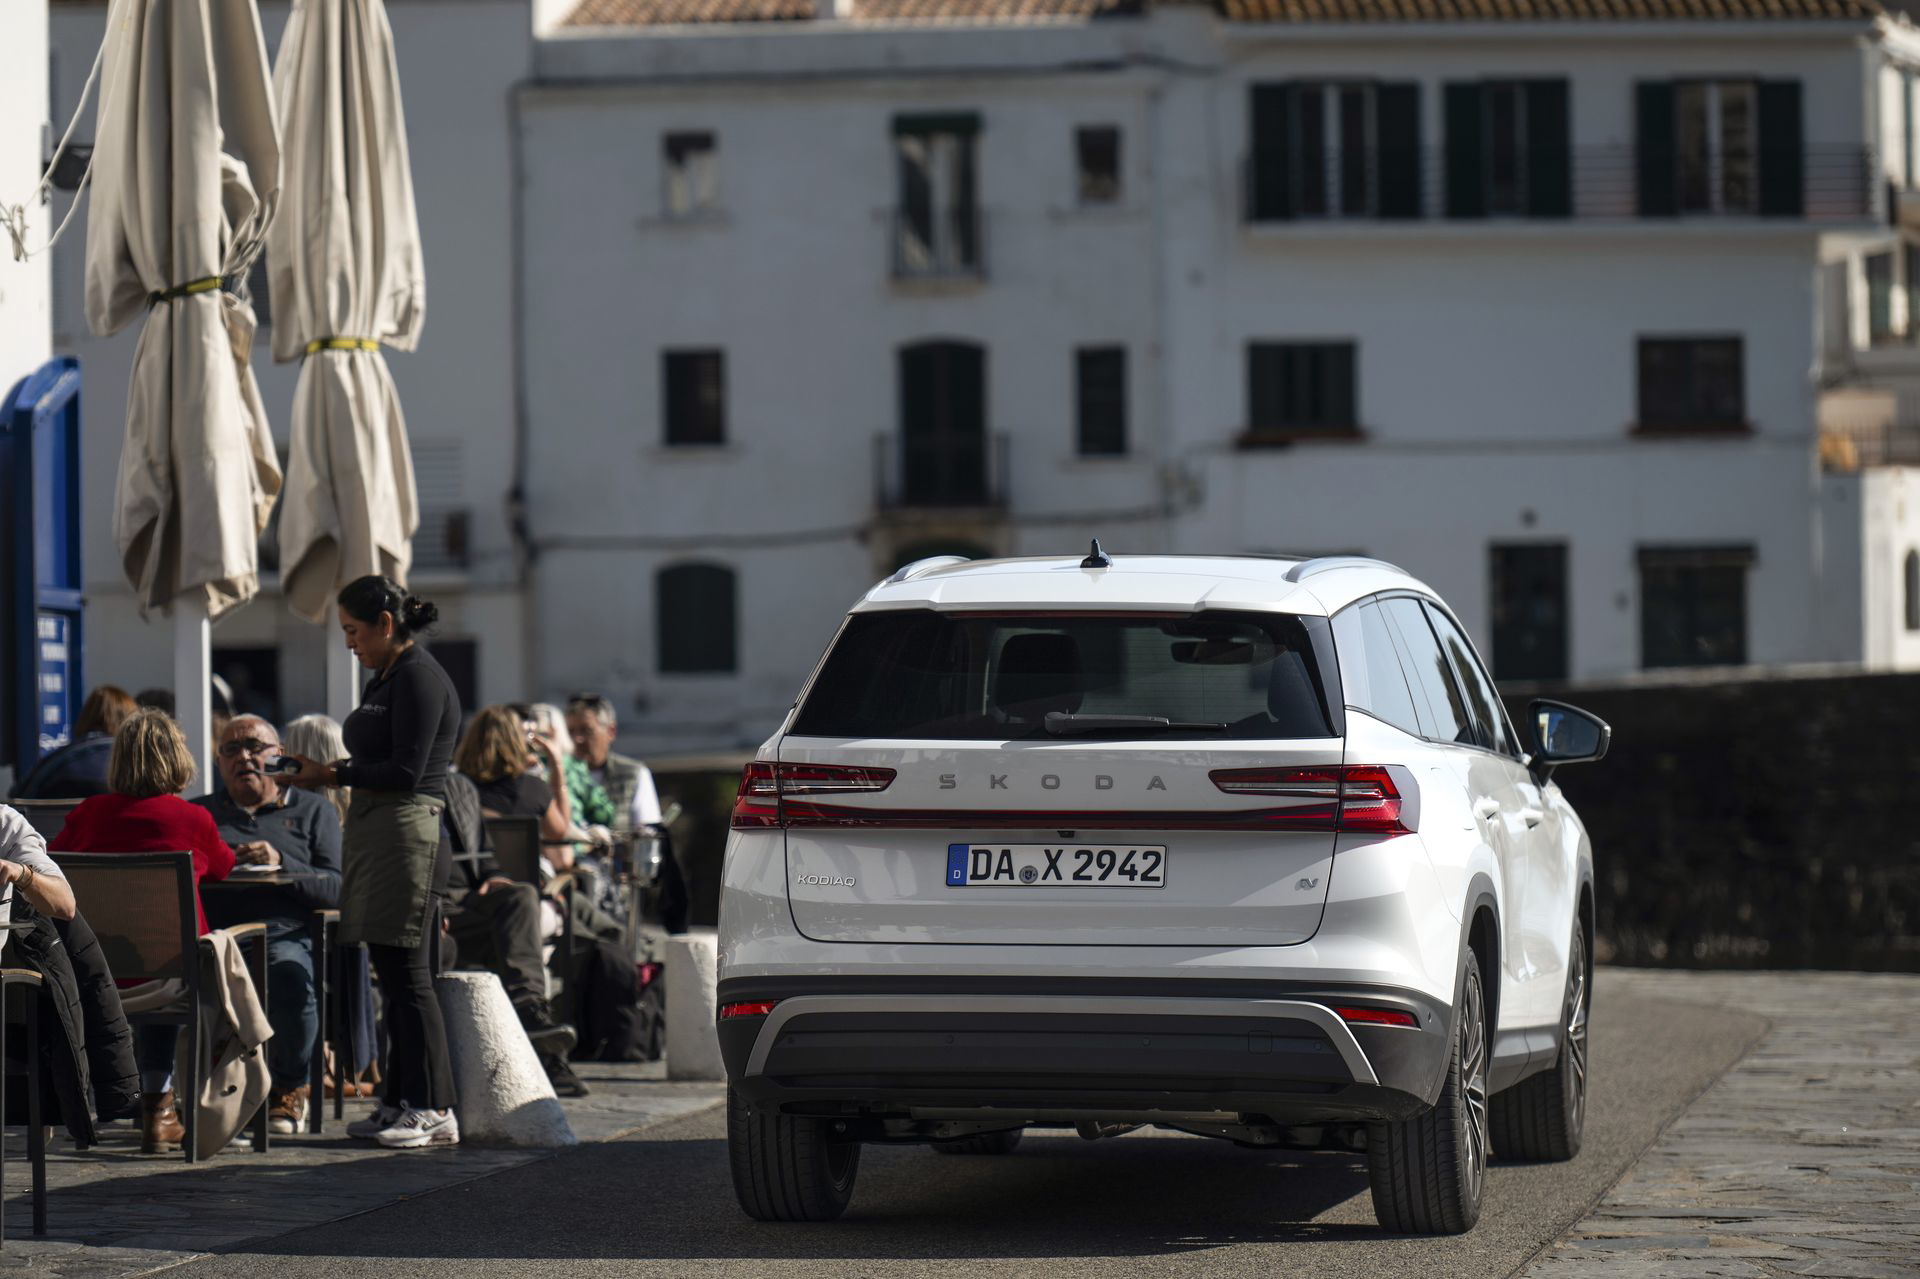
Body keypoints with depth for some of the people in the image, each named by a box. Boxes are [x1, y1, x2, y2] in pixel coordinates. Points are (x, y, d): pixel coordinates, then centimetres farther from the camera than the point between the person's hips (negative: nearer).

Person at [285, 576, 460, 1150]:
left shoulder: (419, 679, -12)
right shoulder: (386, 678, 19)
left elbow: (406, 772, -17)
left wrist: (336, 775, -12)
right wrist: (322, 771, 12)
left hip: (408, 833, -10)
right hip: (376, 834, 10)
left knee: (407, 974, -9)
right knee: (394, 975, 11)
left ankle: (434, 1110, -6)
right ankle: (401, 1102, 15)